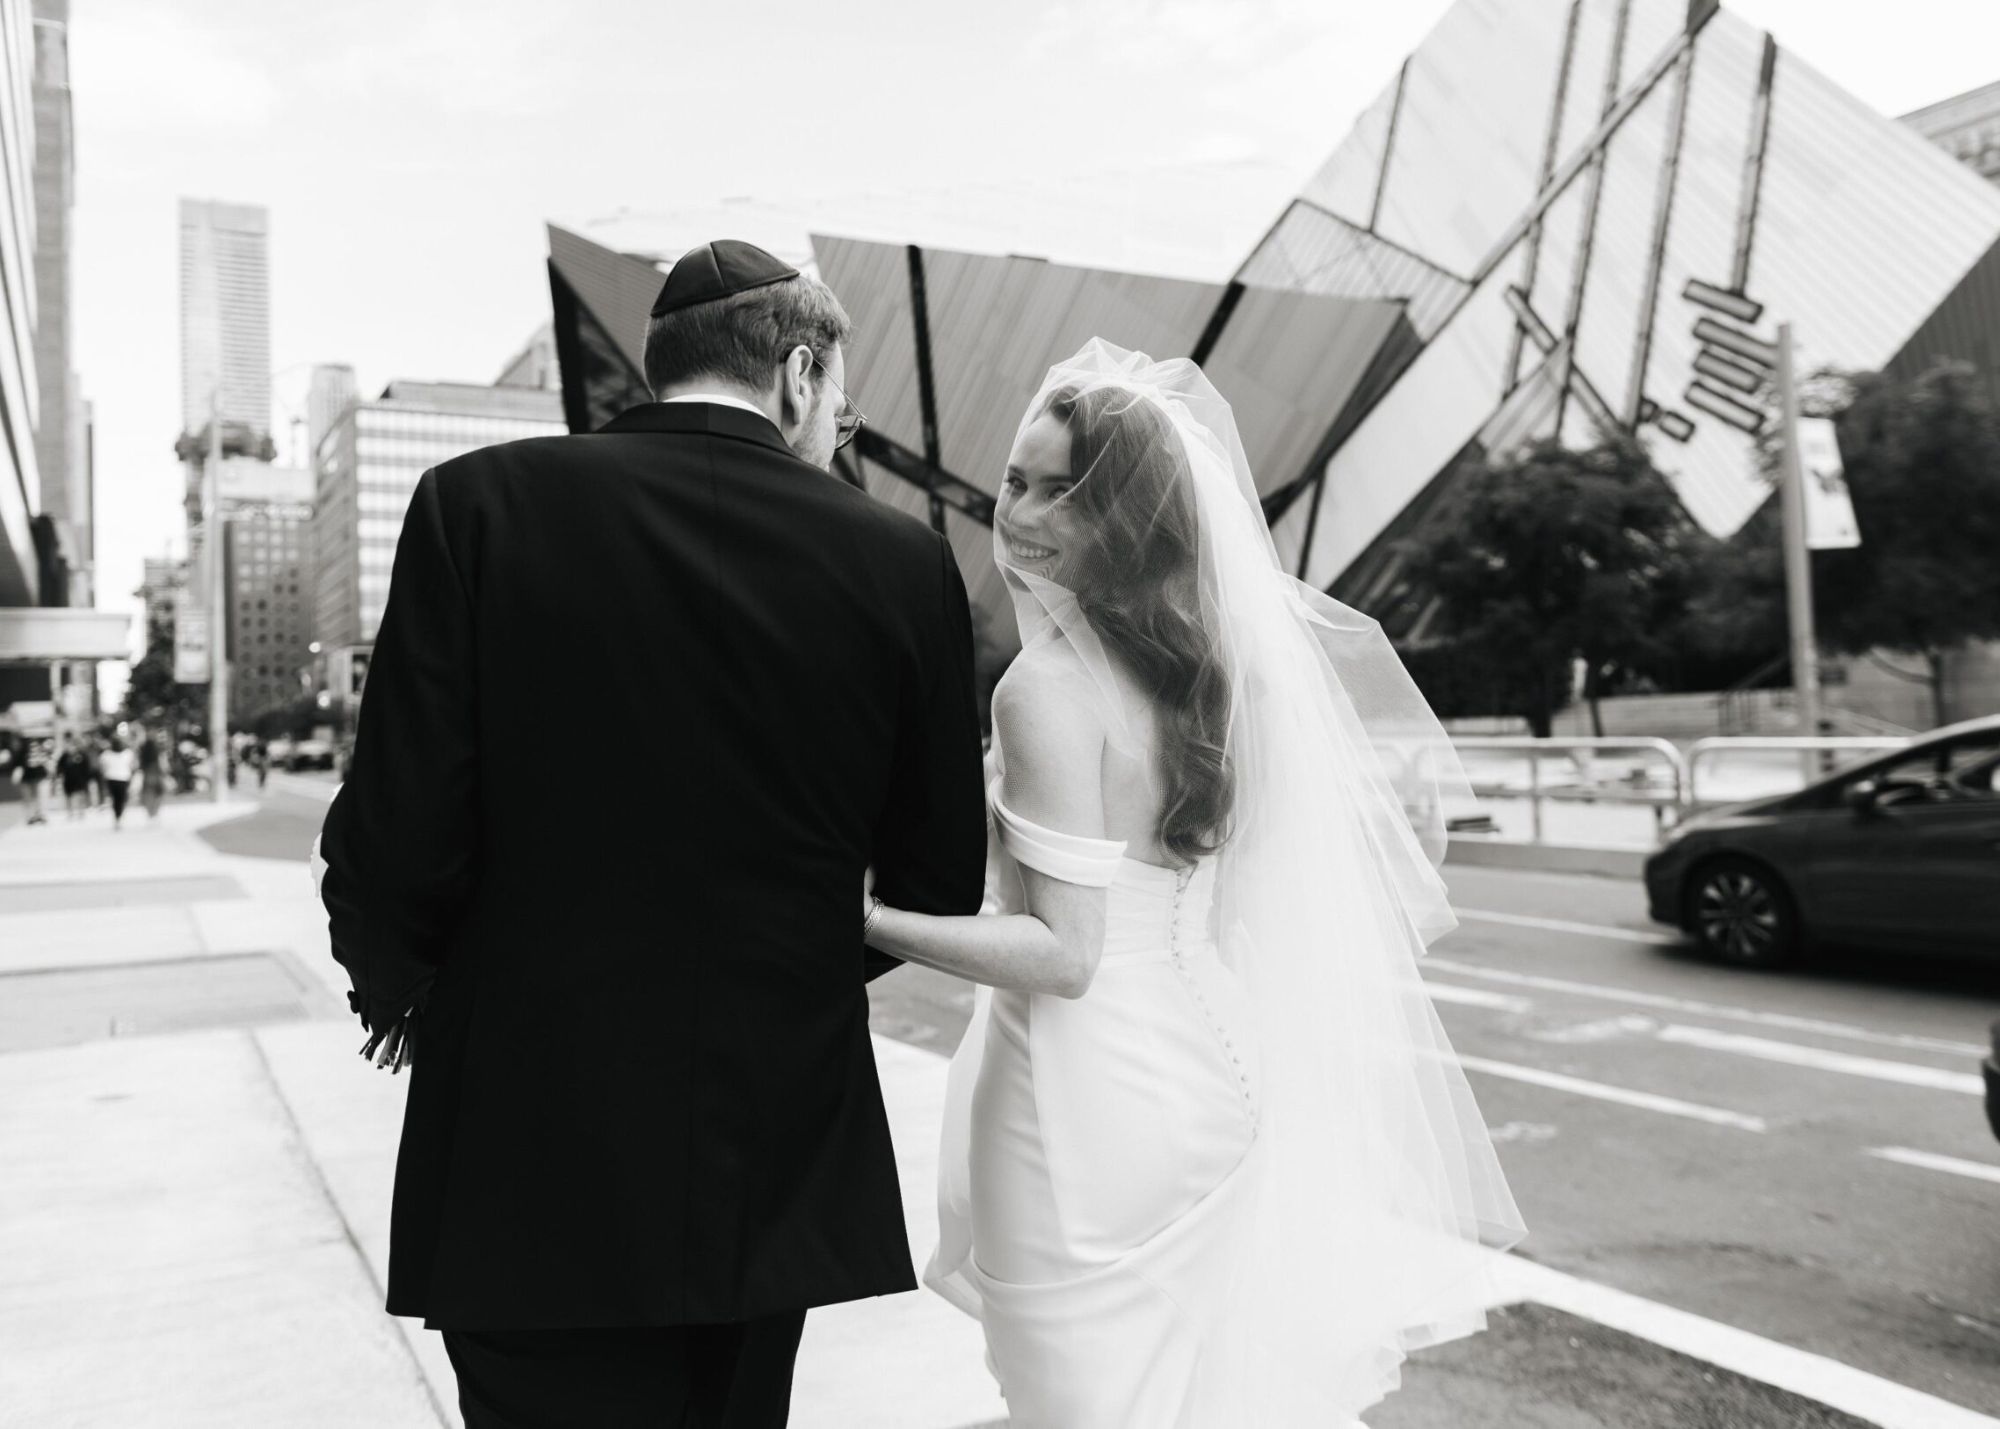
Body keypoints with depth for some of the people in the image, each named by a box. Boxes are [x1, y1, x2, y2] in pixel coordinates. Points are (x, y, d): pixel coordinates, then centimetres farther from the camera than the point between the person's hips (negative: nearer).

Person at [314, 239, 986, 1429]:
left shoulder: (482, 504, -10)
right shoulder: (902, 560, -6)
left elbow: (398, 841, -13)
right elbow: (940, 881, 0)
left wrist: (396, 983, 9)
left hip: (538, 1157, -2)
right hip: (777, 1156, 3)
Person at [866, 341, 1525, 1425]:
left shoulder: (1046, 689, -19)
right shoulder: (1204, 663, 4)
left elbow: (1066, 952, -21)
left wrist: (871, 920, -20)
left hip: (1090, 1103, -8)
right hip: (1205, 1064, 8)